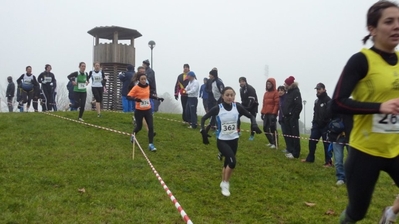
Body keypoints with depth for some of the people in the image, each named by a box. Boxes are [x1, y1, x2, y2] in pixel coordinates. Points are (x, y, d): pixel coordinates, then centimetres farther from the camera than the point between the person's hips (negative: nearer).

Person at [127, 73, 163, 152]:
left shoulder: (148, 86, 3)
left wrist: (157, 98, 12)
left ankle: (151, 144, 2)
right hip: (139, 111, -4)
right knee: (139, 126, 11)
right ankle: (133, 135, 45)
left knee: (151, 127, -5)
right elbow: (128, 96, -19)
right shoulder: (136, 87, -14)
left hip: (148, 110, 4)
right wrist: (135, 99, -37)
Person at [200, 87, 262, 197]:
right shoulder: (217, 108, -14)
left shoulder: (238, 107, -7)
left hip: (234, 140, 4)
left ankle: (224, 183, 37)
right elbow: (204, 118, -6)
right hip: (222, 140, -4)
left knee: (228, 162, 15)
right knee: (232, 161, -21)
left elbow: (251, 116, 2)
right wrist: (203, 131, -19)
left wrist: (254, 125, -17)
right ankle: (225, 184, 0)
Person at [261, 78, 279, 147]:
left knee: (273, 128, -5)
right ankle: (271, 142, 24)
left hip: (272, 114, -7)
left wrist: (273, 113, -17)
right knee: (265, 128, 9)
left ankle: (274, 143, 6)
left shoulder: (276, 93, -6)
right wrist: (262, 113, 11)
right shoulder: (266, 93, 17)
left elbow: (277, 104, -12)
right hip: (266, 114, 7)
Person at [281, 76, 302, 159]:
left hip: (292, 117, -9)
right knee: (289, 134, 12)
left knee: (294, 135, -4)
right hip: (287, 117, 9)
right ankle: (290, 150, 20)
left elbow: (299, 106, -17)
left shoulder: (296, 92, -10)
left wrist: (294, 116, -19)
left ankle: (295, 153, 0)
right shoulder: (288, 92, 16)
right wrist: (284, 115, 10)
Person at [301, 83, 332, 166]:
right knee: (311, 141, 7)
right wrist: (314, 123, 17)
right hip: (316, 125, 7)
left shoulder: (328, 100, -9)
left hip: (325, 126, -7)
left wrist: (329, 125, -21)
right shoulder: (317, 101, 17)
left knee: (326, 144, -2)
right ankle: (310, 158, 19)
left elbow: (331, 114, -16)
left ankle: (328, 162, 6)